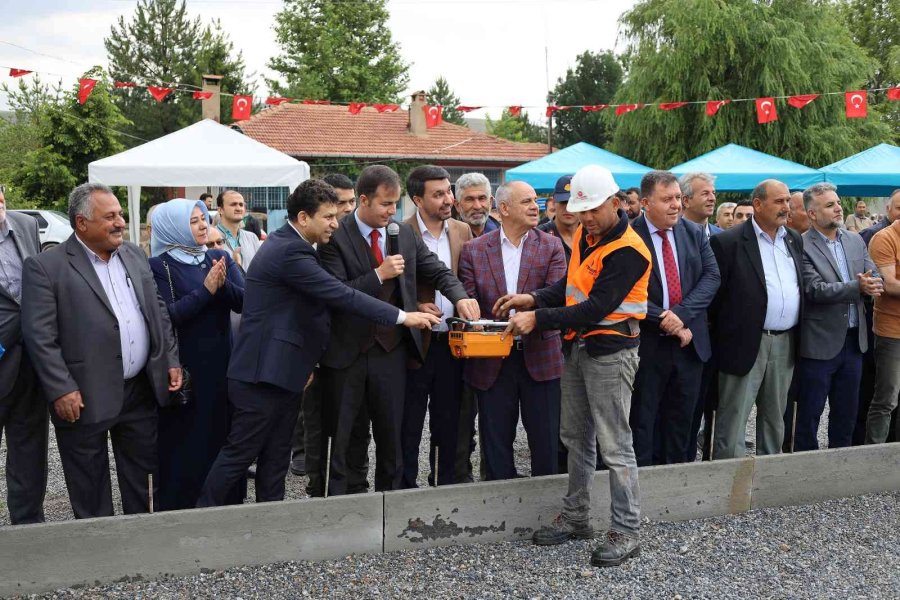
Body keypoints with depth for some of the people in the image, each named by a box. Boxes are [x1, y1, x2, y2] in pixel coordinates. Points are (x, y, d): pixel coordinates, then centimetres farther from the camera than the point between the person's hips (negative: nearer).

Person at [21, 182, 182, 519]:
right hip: (85, 399, -5)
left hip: (141, 390, 5)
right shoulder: (46, 267, -10)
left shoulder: (134, 254, 9)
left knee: (141, 472, 17)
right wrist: (61, 390, -18)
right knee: (91, 488, 9)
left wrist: (171, 361, 7)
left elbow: (159, 310, 14)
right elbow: (39, 336, -13)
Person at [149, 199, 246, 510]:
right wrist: (205, 289, -20)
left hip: (222, 365, 4)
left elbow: (244, 300, -2)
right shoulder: (159, 266, -5)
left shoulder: (220, 258, 8)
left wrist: (223, 284, -20)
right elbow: (167, 315, -15)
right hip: (185, 370, -4)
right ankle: (181, 508, 16)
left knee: (224, 435, 10)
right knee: (186, 443, 3)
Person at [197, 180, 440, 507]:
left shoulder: (286, 244, 13)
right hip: (264, 374, -10)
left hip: (283, 373, 10)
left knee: (276, 459, 13)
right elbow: (341, 295, -23)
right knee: (238, 455, 0)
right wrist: (403, 316, -21)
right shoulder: (289, 252, -19)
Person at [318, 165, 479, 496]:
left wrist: (460, 296, -11)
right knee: (340, 436, 7)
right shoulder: (336, 237, -10)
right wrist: (379, 274, -22)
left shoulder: (405, 234, 6)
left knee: (391, 433, 12)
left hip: (390, 348, 4)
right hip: (347, 351, -4)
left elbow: (437, 270, 8)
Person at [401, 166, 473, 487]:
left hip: (452, 343, 4)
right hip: (416, 343, -4)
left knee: (448, 422, 14)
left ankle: (446, 484, 27)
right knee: (409, 425, 7)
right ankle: (405, 487, 19)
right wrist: (415, 307, -19)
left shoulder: (462, 231, 7)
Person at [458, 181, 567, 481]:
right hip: (491, 360, 0)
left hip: (539, 356, 0)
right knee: (495, 442, 10)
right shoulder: (474, 250, 4)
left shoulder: (551, 247, 3)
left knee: (545, 441, 6)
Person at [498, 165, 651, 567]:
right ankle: (576, 517, 29)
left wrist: (538, 319, -22)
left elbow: (596, 308, -23)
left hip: (610, 352, -9)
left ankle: (626, 531, 9)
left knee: (614, 445, -3)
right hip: (577, 346, 9)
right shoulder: (584, 235, 8)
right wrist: (535, 299, -3)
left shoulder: (628, 250, -19)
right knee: (576, 437, 16)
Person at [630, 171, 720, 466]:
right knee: (643, 421, 6)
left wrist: (681, 314, -15)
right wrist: (664, 320, -16)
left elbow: (712, 276, -2)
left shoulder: (695, 233, 6)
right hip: (647, 343, -4)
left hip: (689, 342, 5)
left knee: (681, 420, 13)